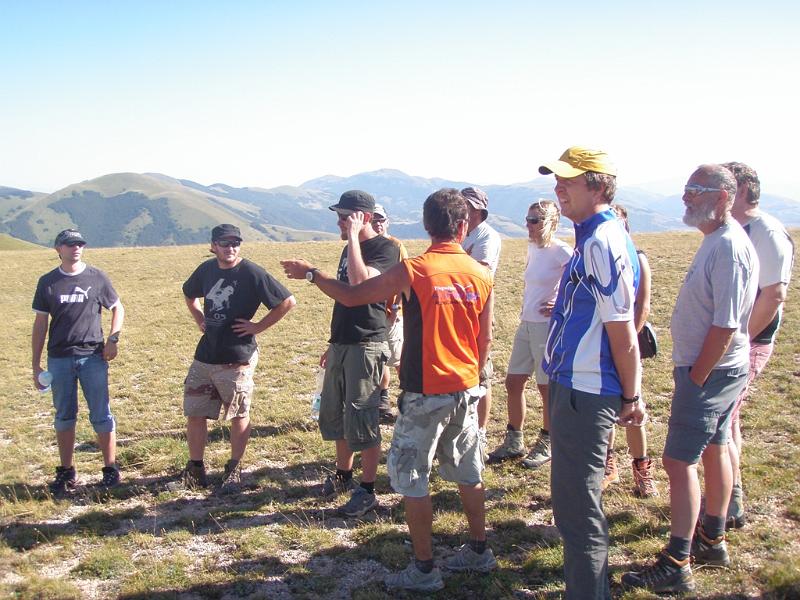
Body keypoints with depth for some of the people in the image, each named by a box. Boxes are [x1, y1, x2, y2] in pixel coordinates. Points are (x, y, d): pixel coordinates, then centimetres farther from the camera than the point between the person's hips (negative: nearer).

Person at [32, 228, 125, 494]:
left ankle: (111, 469, 10)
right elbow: (40, 323, 8)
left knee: (101, 416, 0)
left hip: (93, 357, -1)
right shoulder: (48, 282, 5)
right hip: (59, 359, 2)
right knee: (64, 417, 10)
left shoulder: (97, 277, 2)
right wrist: (36, 364, 6)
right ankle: (66, 472, 20)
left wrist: (113, 338, -3)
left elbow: (117, 308, 12)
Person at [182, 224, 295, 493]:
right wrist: (200, 320, 14)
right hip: (205, 355, 6)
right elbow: (189, 295, 28)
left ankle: (234, 469, 20)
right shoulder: (207, 269, 6)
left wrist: (258, 326, -12)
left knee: (238, 415, 6)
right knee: (194, 412, 9)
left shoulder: (252, 273, -12)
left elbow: (288, 301, -15)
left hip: (237, 357, -6)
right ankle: (195, 468, 23)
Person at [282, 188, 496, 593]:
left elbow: (351, 296, -6)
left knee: (409, 475, 7)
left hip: (425, 393, -5)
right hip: (466, 391, 6)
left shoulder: (411, 271, -14)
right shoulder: (482, 275, -1)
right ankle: (479, 551, 32)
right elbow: (485, 339, 7)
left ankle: (424, 569, 13)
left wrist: (311, 273, 10)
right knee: (467, 472, 19)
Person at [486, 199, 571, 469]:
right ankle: (514, 442, 24)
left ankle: (545, 445, 20)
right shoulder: (532, 248, 9)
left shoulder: (560, 251, -15)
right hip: (526, 324, 8)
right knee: (513, 382, 11)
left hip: (548, 326, -8)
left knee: (547, 388, 4)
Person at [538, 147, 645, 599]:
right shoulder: (594, 236, 11)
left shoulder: (602, 243, -21)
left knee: (578, 510, 0)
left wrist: (630, 397, -11)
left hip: (585, 394, -11)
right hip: (575, 386, 11)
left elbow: (623, 335, -20)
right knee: (577, 499, 22)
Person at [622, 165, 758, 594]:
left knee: (680, 460, -8)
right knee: (714, 449, 19)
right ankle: (712, 542, 34)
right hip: (720, 369, 11)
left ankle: (676, 566, -2)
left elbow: (725, 325, -25)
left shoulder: (729, 247, -22)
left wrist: (695, 379, -19)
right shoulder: (717, 240, 10)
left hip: (708, 372, -11)